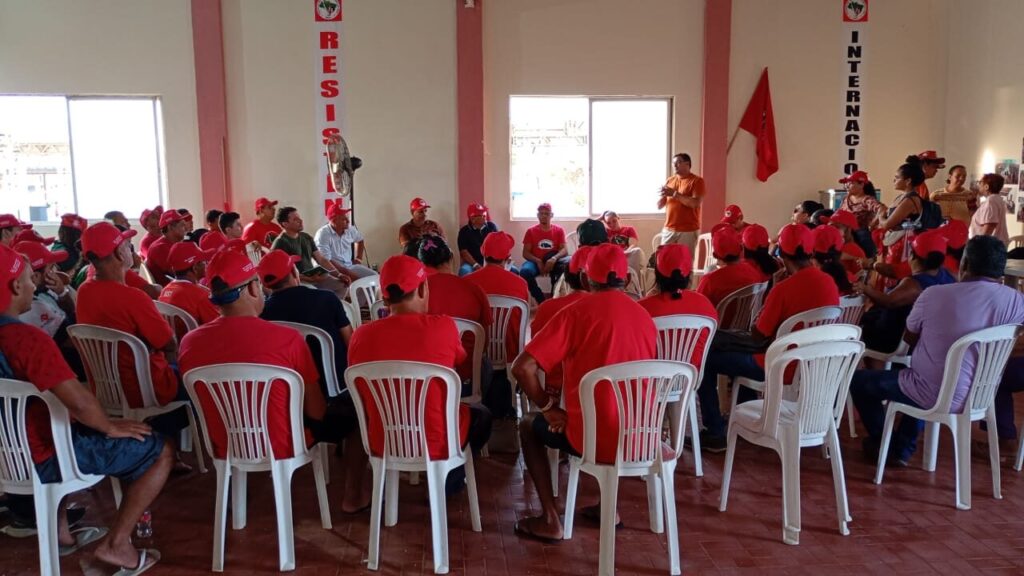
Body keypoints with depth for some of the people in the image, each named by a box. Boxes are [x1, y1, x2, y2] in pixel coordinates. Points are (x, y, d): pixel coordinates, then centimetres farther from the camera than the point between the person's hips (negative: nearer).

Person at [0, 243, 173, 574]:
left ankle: (59, 526, 33)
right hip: (42, 458, -9)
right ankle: (115, 545, 2)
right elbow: (79, 402, -32)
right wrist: (112, 427, -12)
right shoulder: (27, 338, -26)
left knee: (71, 425, 38)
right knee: (159, 452, -2)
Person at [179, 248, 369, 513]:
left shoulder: (189, 342, -11)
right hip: (283, 446, -4)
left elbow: (205, 405, 6)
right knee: (353, 408, 18)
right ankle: (353, 496, 27)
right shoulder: (286, 338, -23)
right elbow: (316, 411, -15)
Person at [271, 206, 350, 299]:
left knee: (343, 284, -4)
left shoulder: (306, 237, 12)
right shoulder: (280, 243, -12)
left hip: (315, 277, 8)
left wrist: (338, 274, 0)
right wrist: (310, 279, -26)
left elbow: (321, 259, 13)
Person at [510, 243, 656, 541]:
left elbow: (522, 368, -15)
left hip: (595, 439, -5)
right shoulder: (645, 317, 7)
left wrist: (548, 407, 1)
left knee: (530, 426, 23)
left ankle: (550, 520, 17)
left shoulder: (576, 312, -8)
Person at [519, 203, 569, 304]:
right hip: (535, 262, 0)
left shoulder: (559, 230, 8)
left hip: (553, 262, 0)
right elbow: (525, 253, 2)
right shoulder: (531, 231, 7)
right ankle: (542, 301, -23)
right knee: (525, 271, -35)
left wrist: (554, 258, -24)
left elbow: (563, 249, -2)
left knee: (569, 262, -32)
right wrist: (538, 261, -17)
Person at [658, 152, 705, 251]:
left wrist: (675, 194, -19)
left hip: (688, 231, -5)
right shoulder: (669, 181, 13)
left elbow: (696, 203, -17)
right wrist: (663, 195, -8)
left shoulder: (697, 181, -3)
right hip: (669, 229, 5)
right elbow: (659, 206, 13)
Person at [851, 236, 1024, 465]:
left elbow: (909, 339, 2)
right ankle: (902, 449, 37)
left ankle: (884, 445, 29)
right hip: (981, 397, 5)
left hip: (935, 397, -5)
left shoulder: (934, 294, -16)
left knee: (858, 380, 16)